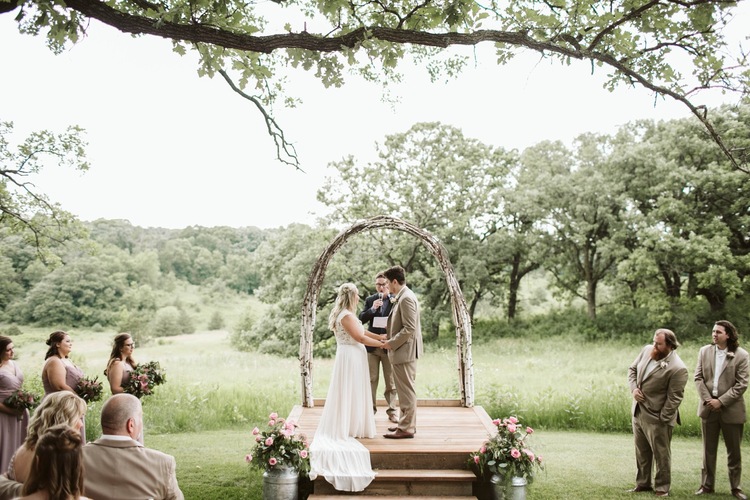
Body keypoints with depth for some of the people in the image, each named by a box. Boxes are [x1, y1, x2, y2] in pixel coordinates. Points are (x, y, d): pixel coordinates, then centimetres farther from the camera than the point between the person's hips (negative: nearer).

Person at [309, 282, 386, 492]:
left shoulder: (346, 314, 14)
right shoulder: (346, 315, -18)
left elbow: (362, 332, 12)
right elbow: (360, 337, -19)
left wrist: (379, 336, 4)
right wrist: (381, 344, -10)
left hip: (352, 358, 10)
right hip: (350, 358, -10)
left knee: (351, 393, 14)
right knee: (348, 393, -2)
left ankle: (348, 427, 21)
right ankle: (344, 429, 6)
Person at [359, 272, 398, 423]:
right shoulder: (370, 300, 6)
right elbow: (361, 319, 0)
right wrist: (372, 308, -16)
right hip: (372, 345, 2)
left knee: (390, 381, 5)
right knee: (372, 379, 7)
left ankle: (391, 411, 13)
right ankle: (370, 409, 16)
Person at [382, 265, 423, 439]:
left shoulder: (406, 298, -18)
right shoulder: (402, 297, 13)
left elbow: (409, 329, -23)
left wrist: (391, 343, -17)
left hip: (405, 351, -11)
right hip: (403, 351, 11)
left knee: (406, 390, -4)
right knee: (405, 390, 17)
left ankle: (407, 428, 3)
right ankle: (407, 423, 26)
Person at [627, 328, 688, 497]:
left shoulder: (677, 368, -22)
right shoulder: (647, 350, -1)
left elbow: (674, 398, -18)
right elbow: (632, 369, 12)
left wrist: (663, 419, -16)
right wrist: (634, 388, -4)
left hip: (657, 417, -7)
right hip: (638, 412, 7)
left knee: (661, 454, 7)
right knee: (641, 452, 19)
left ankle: (662, 487, 23)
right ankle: (643, 483, 33)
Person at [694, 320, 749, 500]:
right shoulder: (704, 351, 3)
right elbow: (698, 377, 2)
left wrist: (721, 401, -16)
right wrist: (707, 399, -11)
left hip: (731, 410, -3)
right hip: (708, 408, 3)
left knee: (734, 451, 9)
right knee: (708, 450, 12)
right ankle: (707, 485, 22)